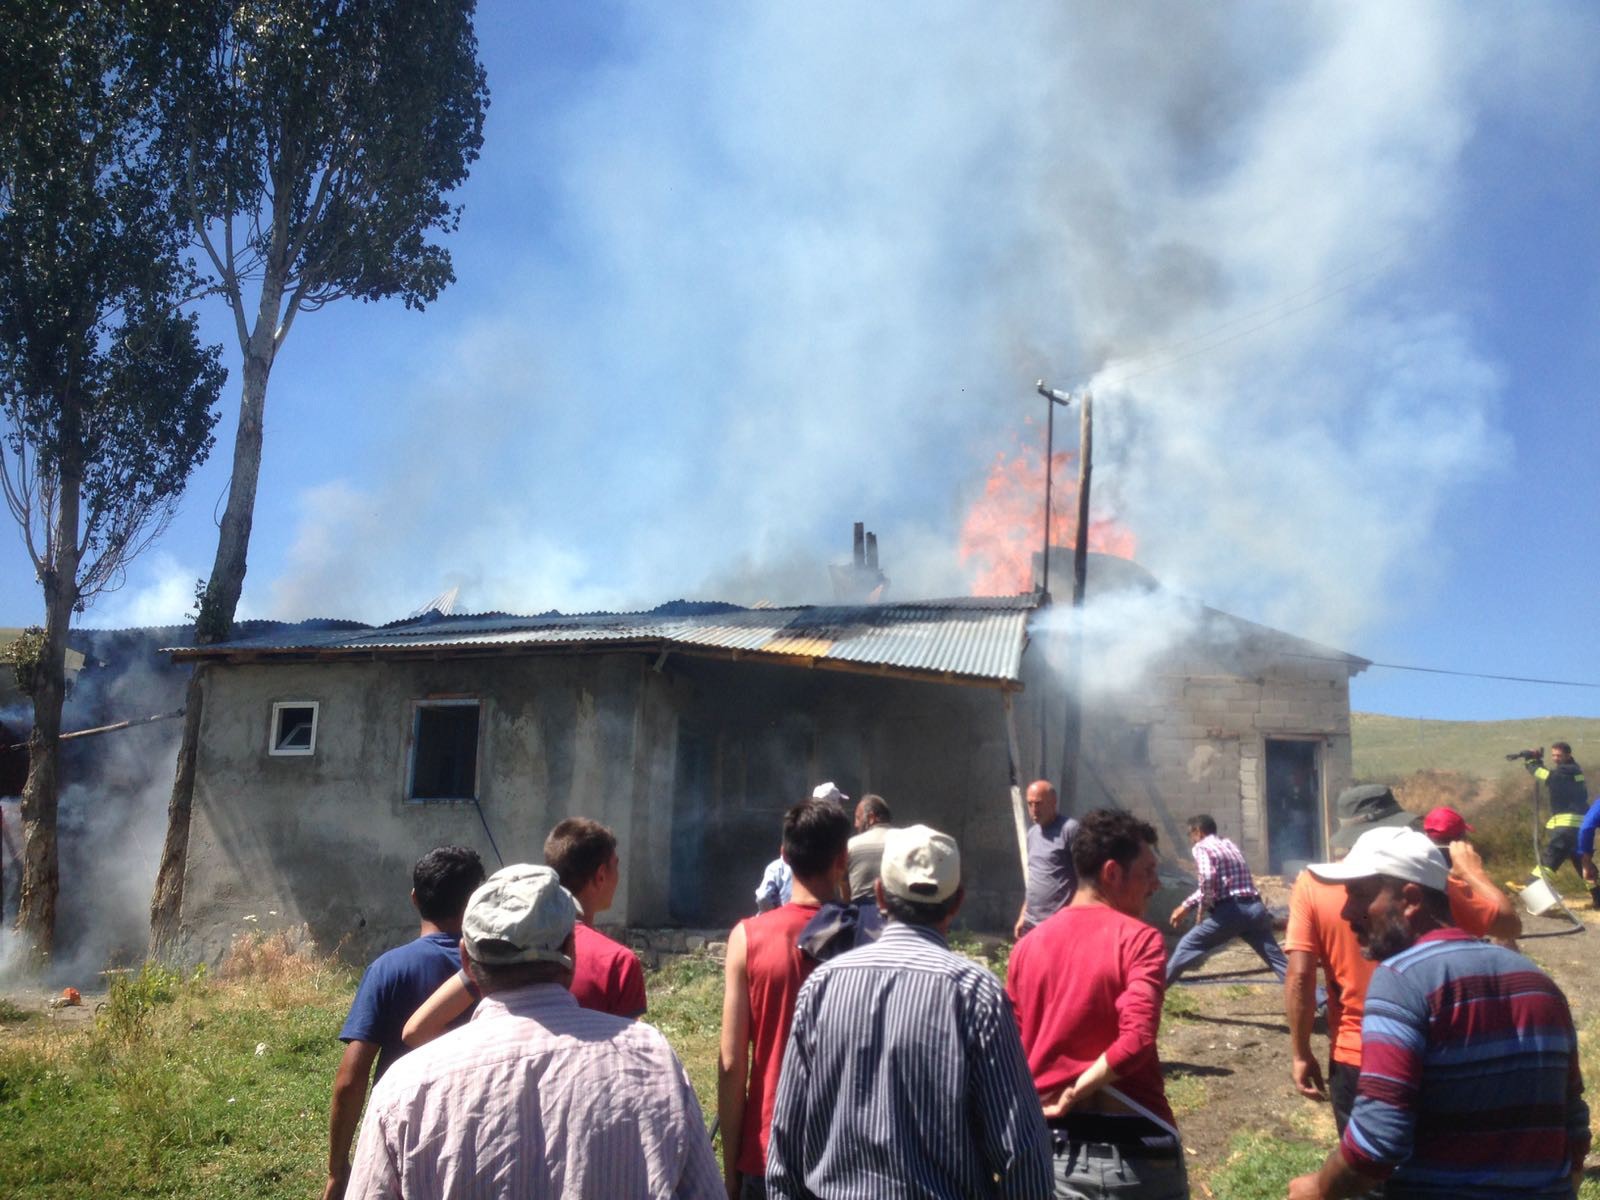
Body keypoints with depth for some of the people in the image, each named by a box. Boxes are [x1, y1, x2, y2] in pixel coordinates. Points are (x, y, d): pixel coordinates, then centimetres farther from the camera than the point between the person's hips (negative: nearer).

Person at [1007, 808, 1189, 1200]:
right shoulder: (1137, 938, -11)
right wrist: (1072, 1096, -12)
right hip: (1130, 1149, -4)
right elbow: (1135, 1041, -23)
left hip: (1052, 1148, 4)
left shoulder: (1028, 946, 5)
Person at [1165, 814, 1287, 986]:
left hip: (1230, 910, -6)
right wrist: (1187, 905, 32)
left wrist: (1203, 907, -4)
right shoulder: (1229, 844, 26)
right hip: (1254, 908, 6)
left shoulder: (1201, 847, 2)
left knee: (1187, 946, 8)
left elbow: (1207, 878, -18)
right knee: (1279, 960, 7)